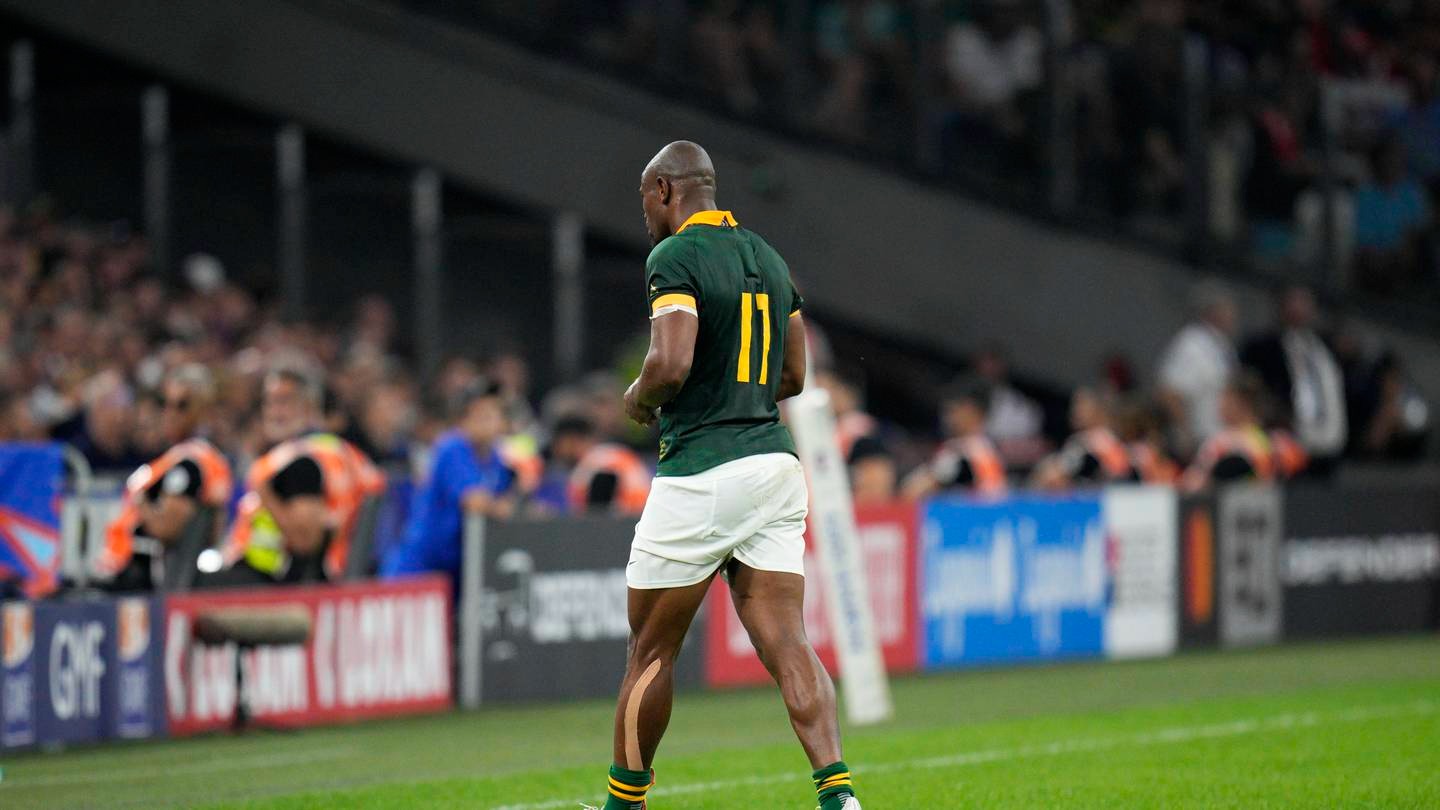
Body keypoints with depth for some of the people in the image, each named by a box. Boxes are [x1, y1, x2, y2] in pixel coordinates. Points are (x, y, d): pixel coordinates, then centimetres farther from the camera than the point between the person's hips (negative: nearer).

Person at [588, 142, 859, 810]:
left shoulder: (674, 258, -10)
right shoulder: (768, 258, 15)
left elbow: (672, 362, -22)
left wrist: (639, 398, -2)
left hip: (702, 475, -7)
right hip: (775, 462, 7)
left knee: (651, 649, 6)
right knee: (784, 642, -1)